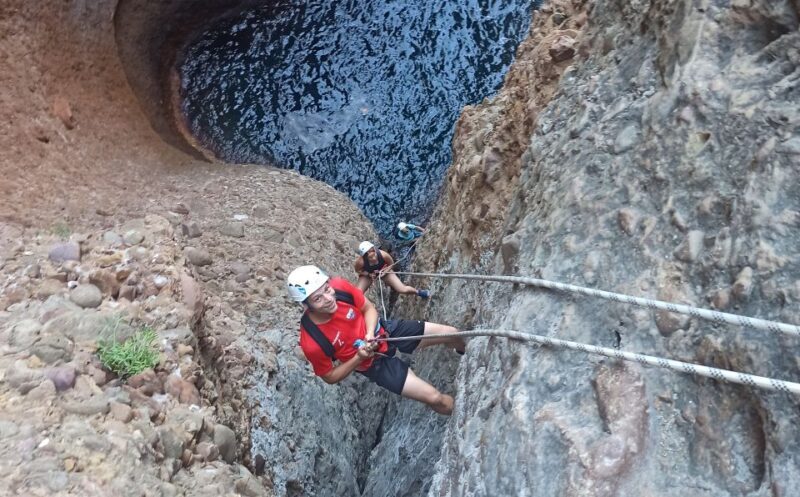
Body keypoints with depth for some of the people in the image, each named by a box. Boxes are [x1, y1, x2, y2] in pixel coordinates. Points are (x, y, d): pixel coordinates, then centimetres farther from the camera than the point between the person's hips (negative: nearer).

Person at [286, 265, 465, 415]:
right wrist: (358, 358, -25)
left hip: (385, 331, 3)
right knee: (435, 398, -8)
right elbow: (329, 377, -14)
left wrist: (370, 333, -24)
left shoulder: (340, 286, -26)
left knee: (450, 333, 6)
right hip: (374, 362, -3)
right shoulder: (312, 343, -34)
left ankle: (465, 350, 45)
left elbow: (369, 308, -6)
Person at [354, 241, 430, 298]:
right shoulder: (360, 261, -37)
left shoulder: (383, 255, -34)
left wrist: (384, 271, -27)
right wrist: (368, 274, -27)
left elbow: (391, 264, -11)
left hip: (384, 270, 0)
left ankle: (418, 292, 27)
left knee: (403, 290, -4)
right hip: (367, 273, 0)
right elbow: (358, 270, -12)